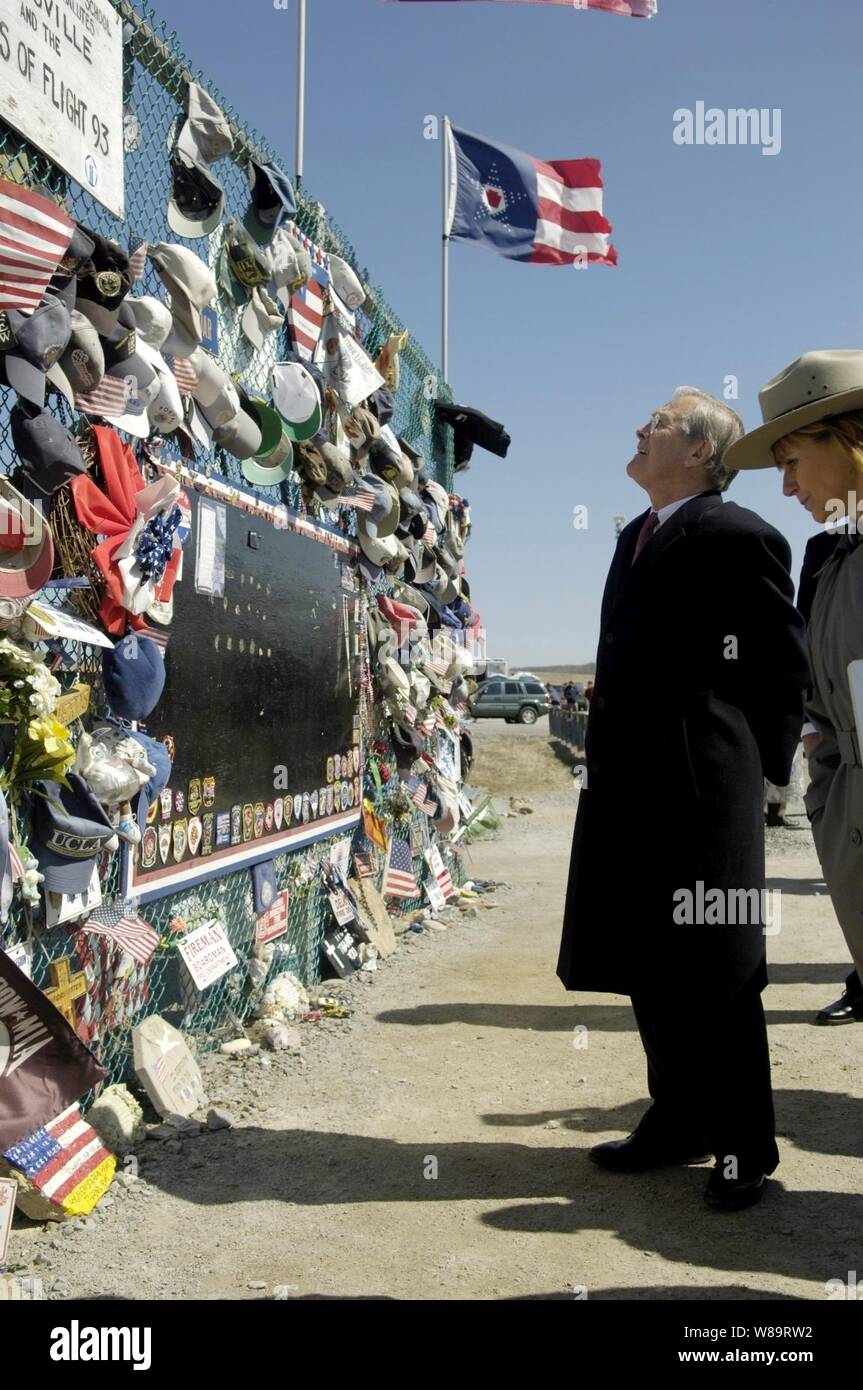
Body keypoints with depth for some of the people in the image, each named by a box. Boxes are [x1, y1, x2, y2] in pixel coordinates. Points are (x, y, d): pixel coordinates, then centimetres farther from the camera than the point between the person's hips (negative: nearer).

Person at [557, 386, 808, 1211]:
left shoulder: (738, 537, -10)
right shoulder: (637, 537, 16)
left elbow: (785, 666, -8)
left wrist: (759, 769, -6)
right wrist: (608, 702, 11)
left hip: (701, 787, -8)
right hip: (628, 780, 9)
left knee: (715, 975, 2)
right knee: (648, 965, 15)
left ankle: (743, 1145, 18)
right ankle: (678, 1118, 31)